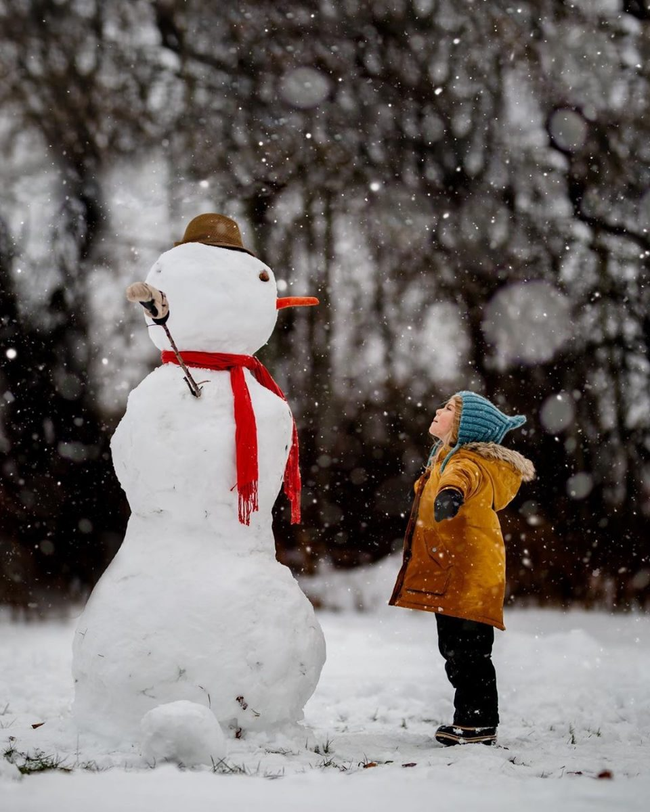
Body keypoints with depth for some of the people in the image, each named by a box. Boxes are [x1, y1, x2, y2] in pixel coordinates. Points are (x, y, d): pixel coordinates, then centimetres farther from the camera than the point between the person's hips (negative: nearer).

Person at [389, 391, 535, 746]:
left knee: (468, 653, -6)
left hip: (469, 579, -11)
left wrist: (451, 493, -62)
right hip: (451, 578, 11)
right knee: (454, 651, 16)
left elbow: (461, 479, -43)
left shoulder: (467, 463, -17)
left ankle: (479, 723, 1)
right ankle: (470, 718, 25)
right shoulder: (447, 458, 17)